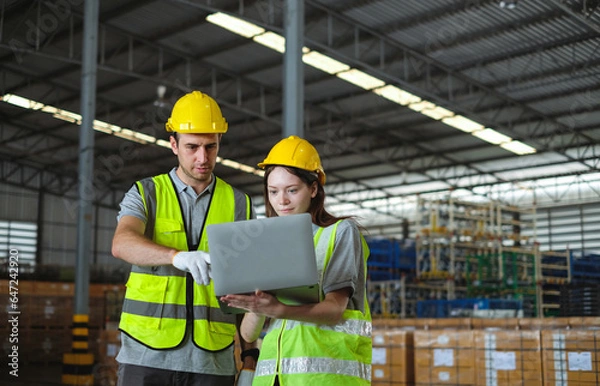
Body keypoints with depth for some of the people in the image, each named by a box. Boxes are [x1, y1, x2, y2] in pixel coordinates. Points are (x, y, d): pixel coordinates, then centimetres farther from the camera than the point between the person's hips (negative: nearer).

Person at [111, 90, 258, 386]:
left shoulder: (239, 205, 8)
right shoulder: (145, 194, 4)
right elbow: (122, 244, -18)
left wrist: (250, 360, 2)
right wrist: (178, 256, -37)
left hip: (212, 360, 1)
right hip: (148, 354, -1)